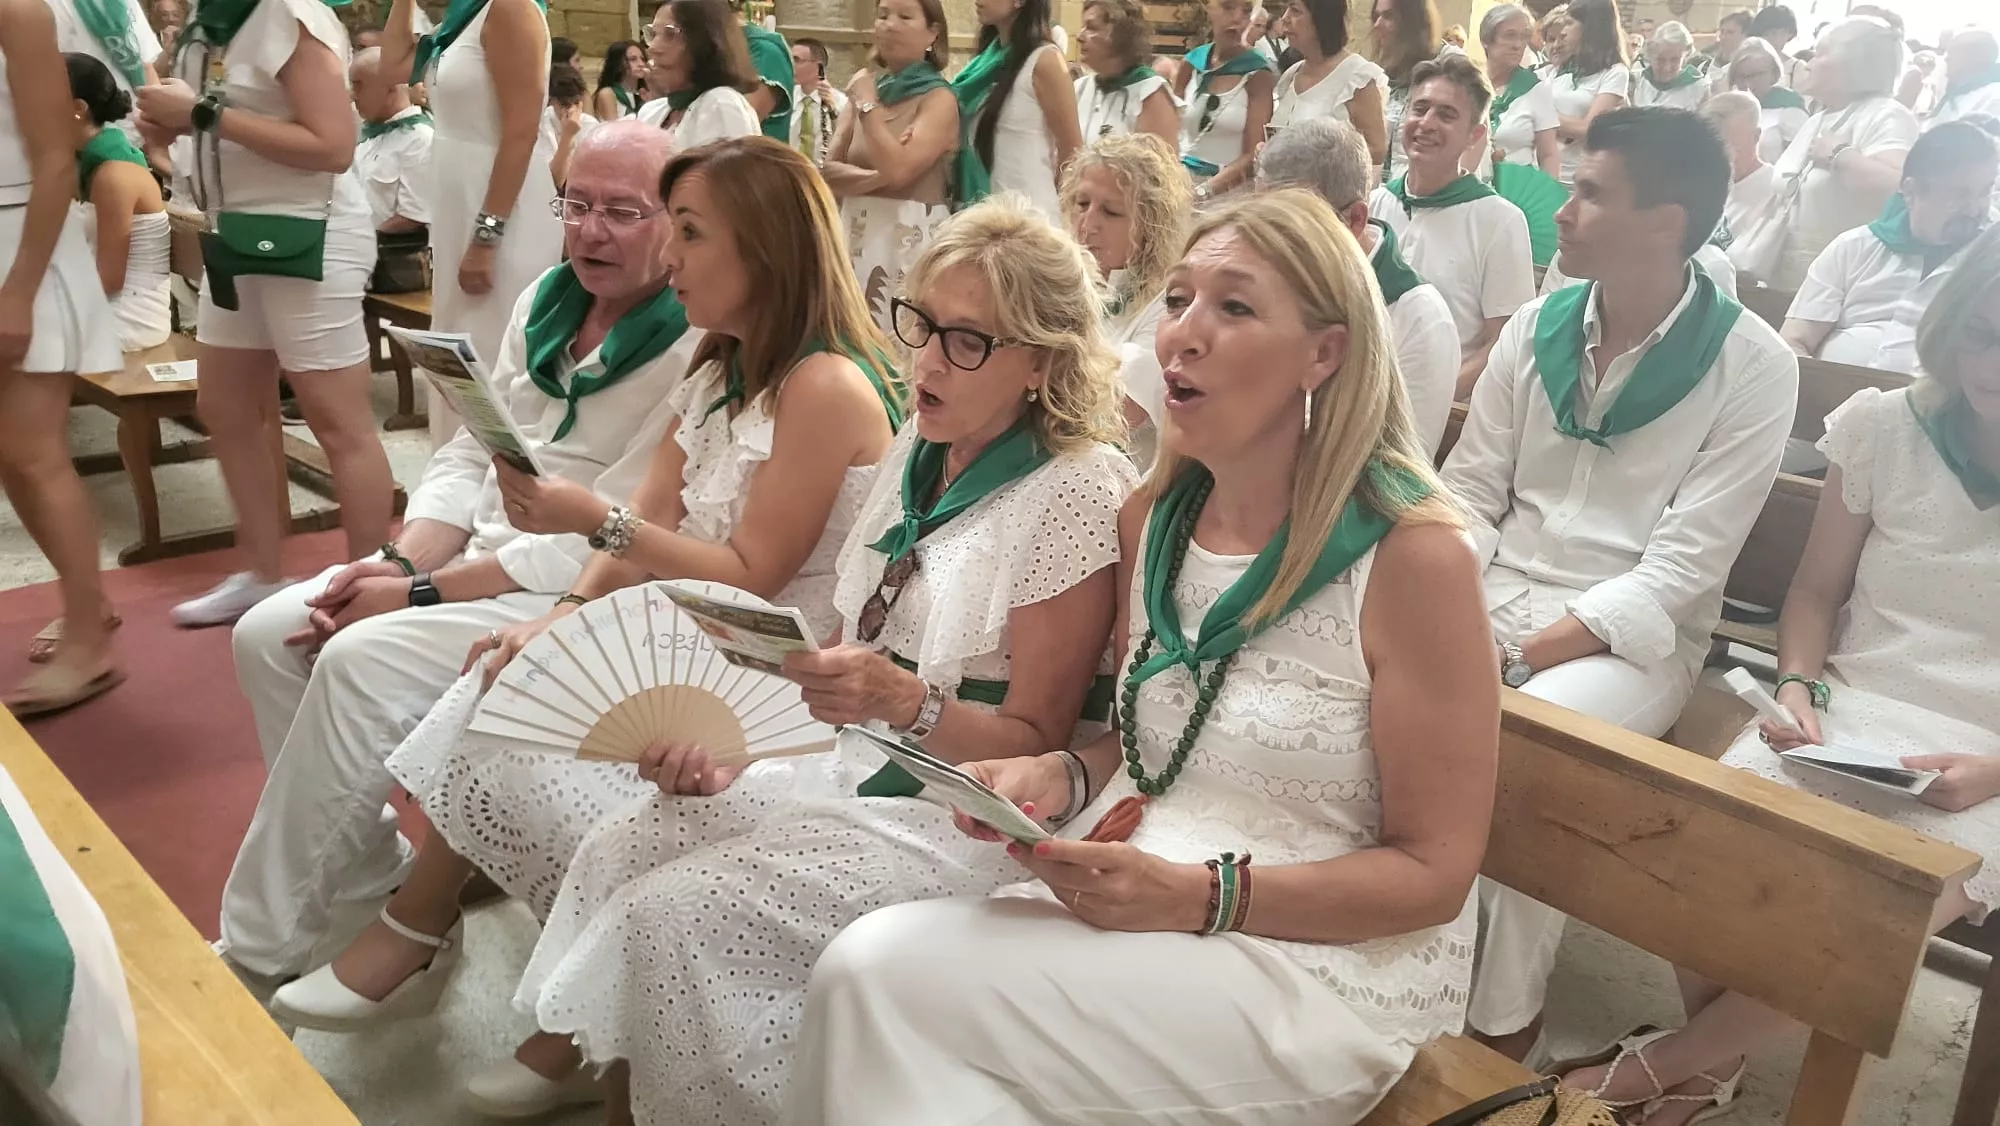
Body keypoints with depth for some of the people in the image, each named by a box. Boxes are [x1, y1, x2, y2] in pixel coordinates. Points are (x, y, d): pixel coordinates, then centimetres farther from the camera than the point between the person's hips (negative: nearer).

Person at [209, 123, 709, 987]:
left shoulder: (697, 350, -17)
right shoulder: (546, 300, 9)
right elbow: (470, 452, 11)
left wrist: (423, 593, -18)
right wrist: (399, 562, -7)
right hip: (477, 555, 9)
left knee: (359, 662, -24)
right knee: (268, 636, -2)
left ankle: (260, 949, -8)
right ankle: (369, 869, 12)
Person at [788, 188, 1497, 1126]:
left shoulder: (1411, 554, -15)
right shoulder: (1151, 521, 5)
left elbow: (1431, 872, -10)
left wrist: (1200, 896, -21)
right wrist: (1061, 776, -3)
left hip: (1324, 968, -6)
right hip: (1119, 905, 6)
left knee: (878, 979, -22)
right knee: (866, 964, -21)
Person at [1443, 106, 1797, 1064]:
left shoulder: (1752, 366, -8)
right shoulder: (1535, 329, 5)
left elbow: (1685, 562, -12)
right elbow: (1471, 492, 7)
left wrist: (1531, 651, -20)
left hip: (1633, 634, -4)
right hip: (1497, 593, 4)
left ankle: (1501, 1023, -12)